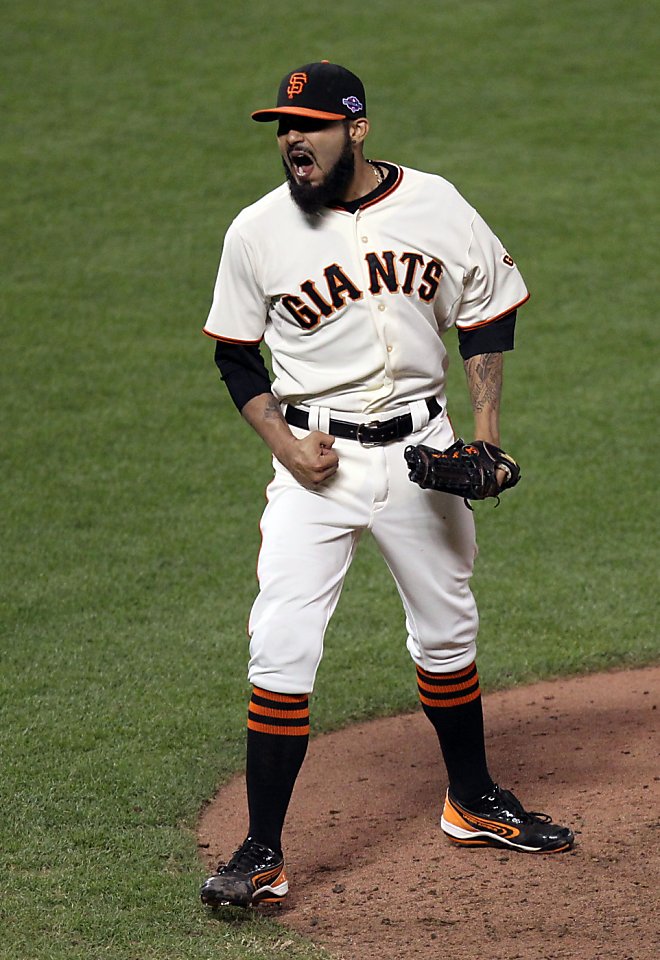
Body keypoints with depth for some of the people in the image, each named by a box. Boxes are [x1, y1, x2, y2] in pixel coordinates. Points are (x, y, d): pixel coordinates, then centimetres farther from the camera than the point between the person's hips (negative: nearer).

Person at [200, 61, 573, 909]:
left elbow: (486, 314, 8)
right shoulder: (257, 232, -7)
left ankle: (473, 804, 37)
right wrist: (283, 444, -11)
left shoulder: (434, 205, -4)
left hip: (421, 448, 2)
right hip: (317, 458, -2)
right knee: (282, 647, -12)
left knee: (446, 632, 16)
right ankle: (262, 855, -7)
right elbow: (236, 357, 3)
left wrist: (485, 430, -2)